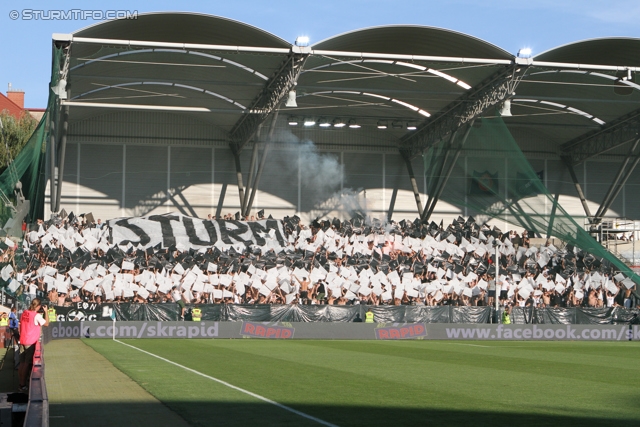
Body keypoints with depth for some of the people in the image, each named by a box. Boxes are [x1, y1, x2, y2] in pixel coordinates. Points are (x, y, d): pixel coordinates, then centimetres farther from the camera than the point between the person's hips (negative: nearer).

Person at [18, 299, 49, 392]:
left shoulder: (24, 313, 5)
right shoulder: (37, 315, -14)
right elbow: (46, 324, -6)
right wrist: (46, 312, -1)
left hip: (22, 341, 6)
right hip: (31, 342, -6)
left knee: (22, 363, 13)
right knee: (27, 363, 0)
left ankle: (21, 383, 19)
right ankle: (23, 385, 3)